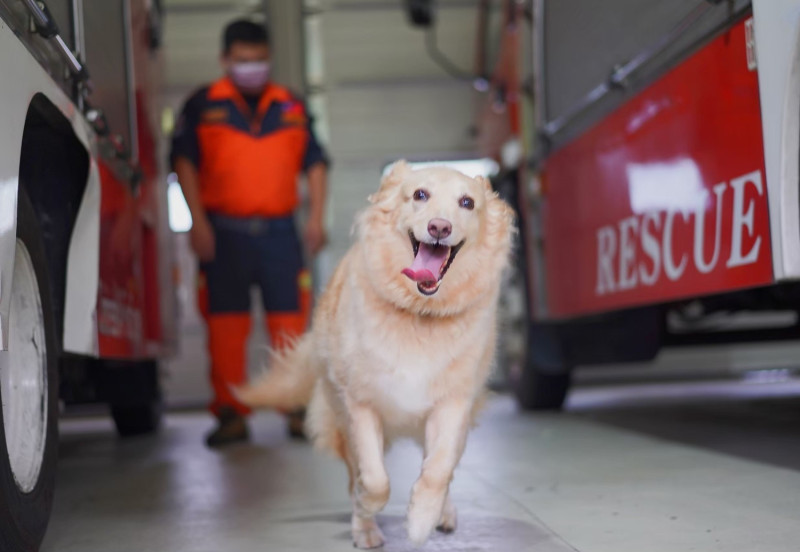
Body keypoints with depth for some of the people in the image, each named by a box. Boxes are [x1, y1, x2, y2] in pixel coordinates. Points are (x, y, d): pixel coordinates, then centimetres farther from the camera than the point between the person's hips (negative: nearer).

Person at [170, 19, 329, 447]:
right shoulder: (203, 106, 6)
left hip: (279, 232, 2)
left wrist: (316, 218, 4)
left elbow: (315, 163, 14)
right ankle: (231, 414, 7)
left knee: (290, 319, 0)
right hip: (224, 233, -2)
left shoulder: (292, 107, 14)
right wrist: (198, 222, -8)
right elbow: (184, 162, 0)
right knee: (225, 323, 0)